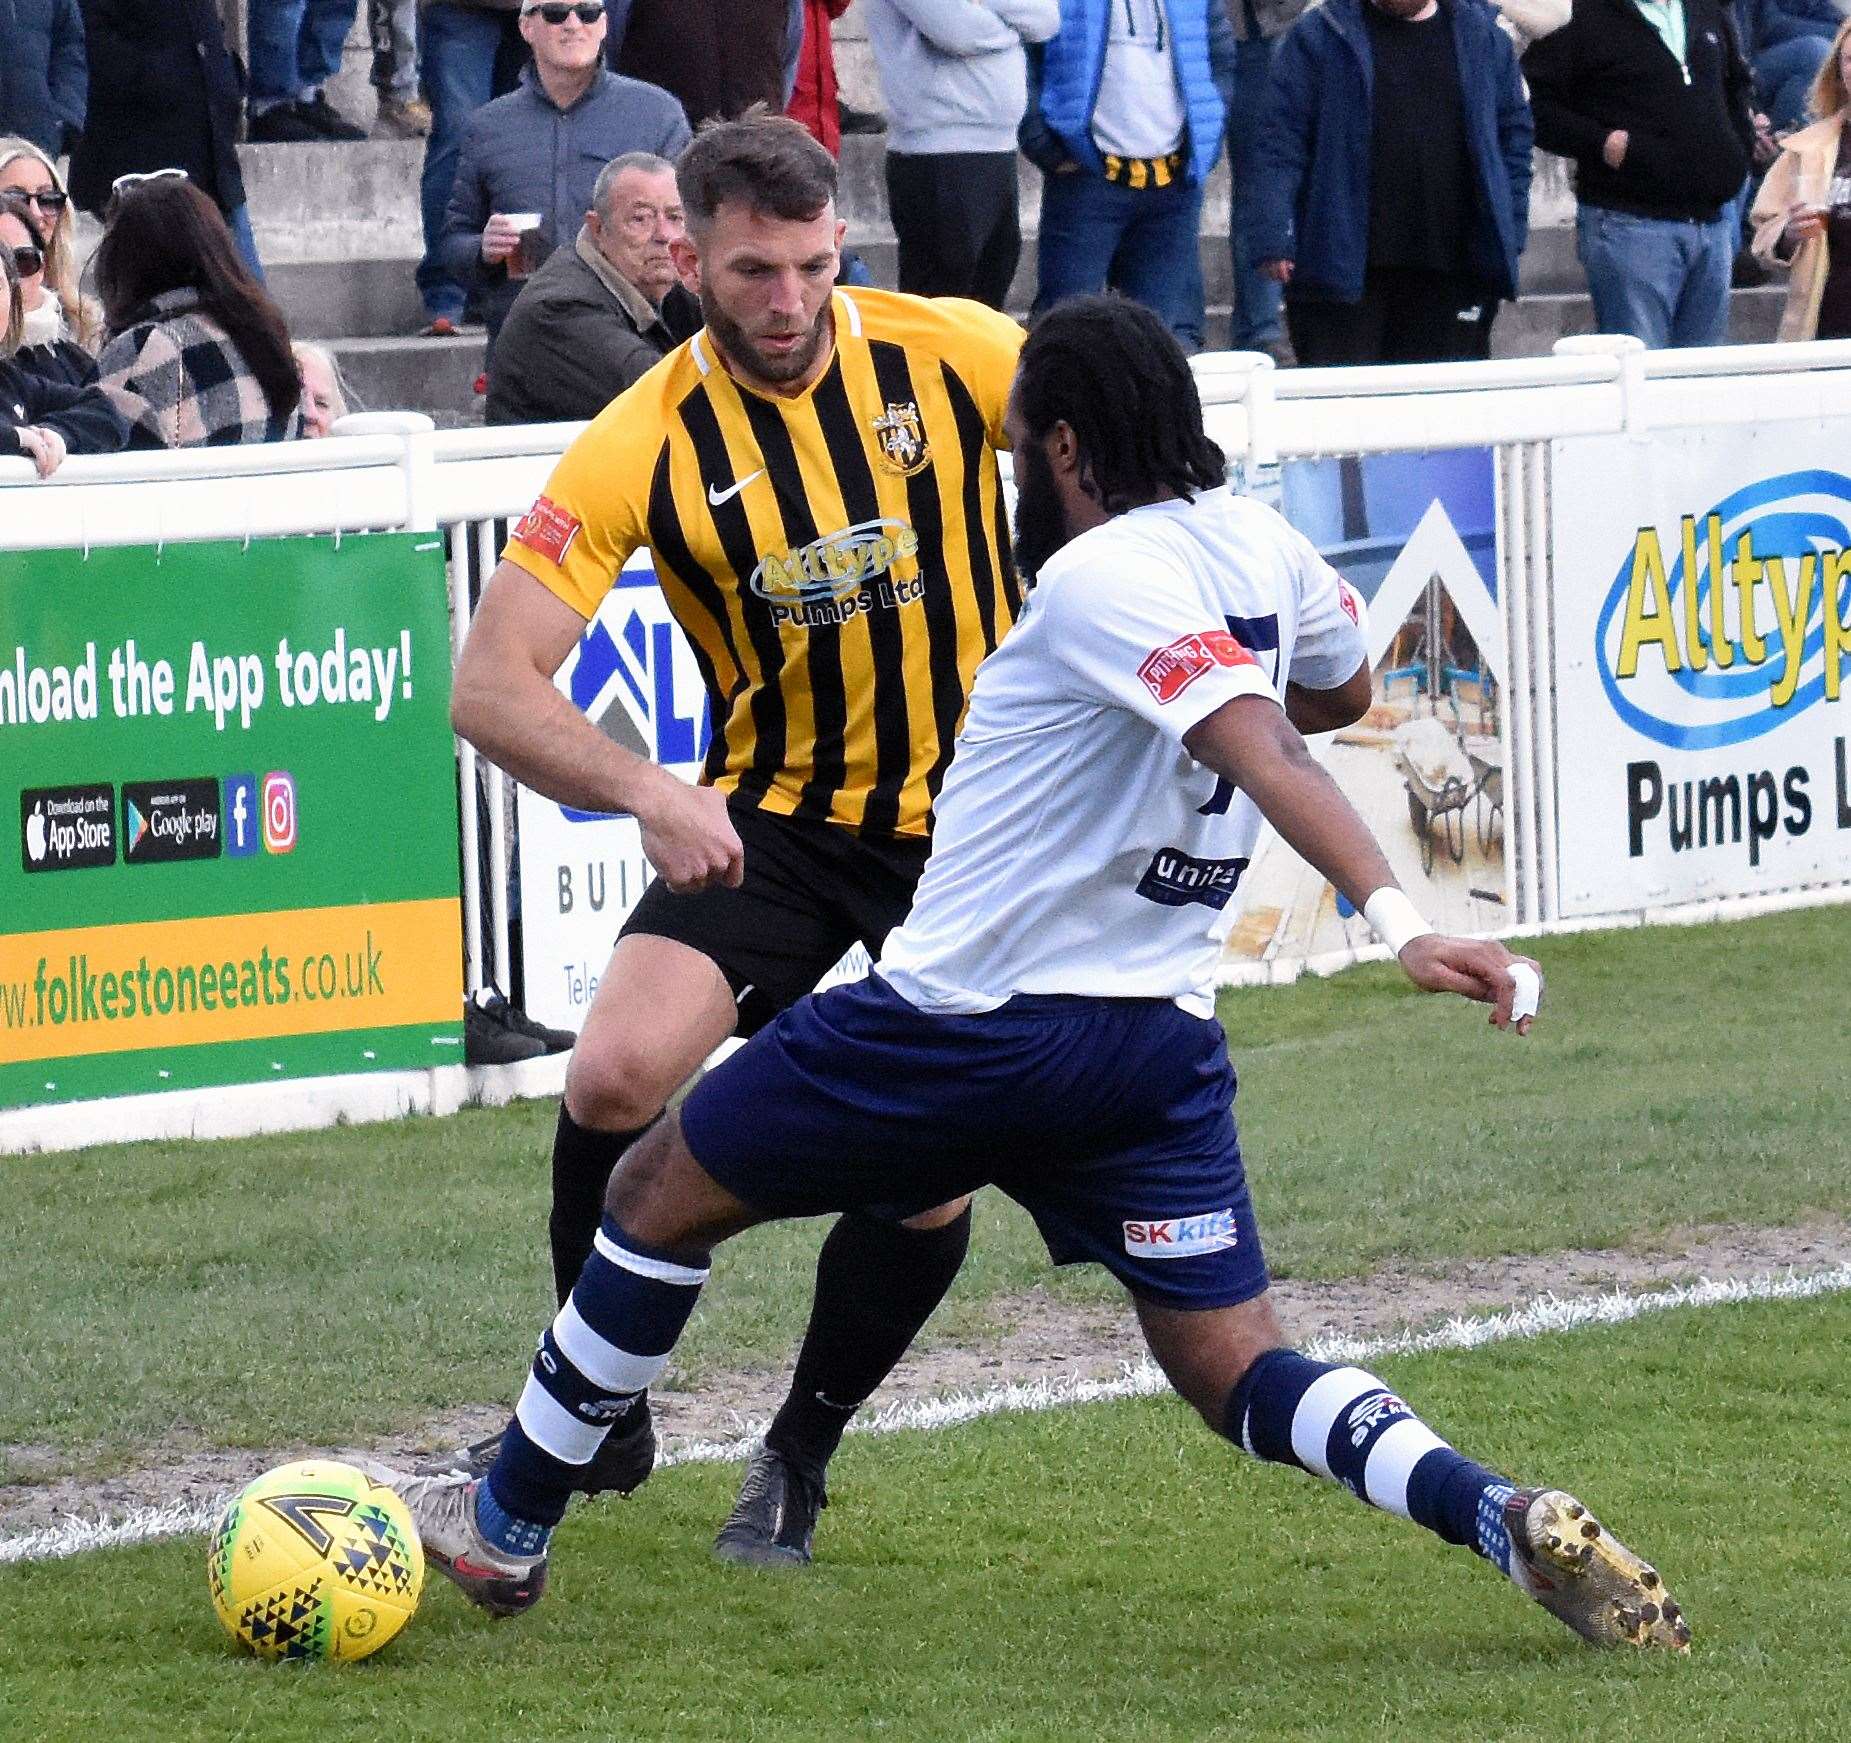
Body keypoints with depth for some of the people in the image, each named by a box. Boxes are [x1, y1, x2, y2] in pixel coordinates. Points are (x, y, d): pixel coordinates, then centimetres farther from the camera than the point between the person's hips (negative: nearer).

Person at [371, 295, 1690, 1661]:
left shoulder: (1103, 581, -18)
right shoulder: (1257, 544, 4)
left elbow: (1266, 754, -31)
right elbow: (1342, 693, 26)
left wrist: (1399, 922, -41)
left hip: (970, 1024, -7)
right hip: (1162, 1036, 7)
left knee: (659, 1194, 12)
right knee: (1234, 1366, 6)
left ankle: (506, 1523, 23)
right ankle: (1510, 1520, -20)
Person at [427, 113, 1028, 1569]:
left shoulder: (955, 354, -13)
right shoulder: (643, 446, -15)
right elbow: (492, 685, -19)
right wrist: (645, 793, -33)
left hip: (975, 817, 0)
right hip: (769, 822, 0)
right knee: (615, 1079, -18)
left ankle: (800, 1461, 17)